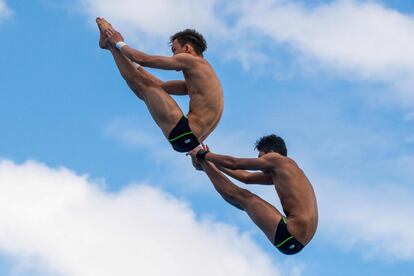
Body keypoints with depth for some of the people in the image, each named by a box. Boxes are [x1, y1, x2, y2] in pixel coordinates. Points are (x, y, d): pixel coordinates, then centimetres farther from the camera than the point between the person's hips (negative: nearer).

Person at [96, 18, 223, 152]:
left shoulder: (193, 60, -3)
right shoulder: (198, 77, 25)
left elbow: (144, 60, -2)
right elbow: (162, 86, 36)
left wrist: (119, 44, 14)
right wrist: (134, 66, 35)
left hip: (185, 134, -9)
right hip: (189, 136, 9)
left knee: (145, 84, -4)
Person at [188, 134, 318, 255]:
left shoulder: (278, 159, -1)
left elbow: (234, 163, 0)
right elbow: (247, 177, 33)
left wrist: (202, 155, 12)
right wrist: (211, 161, 35)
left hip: (290, 235, -9)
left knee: (243, 196, 1)